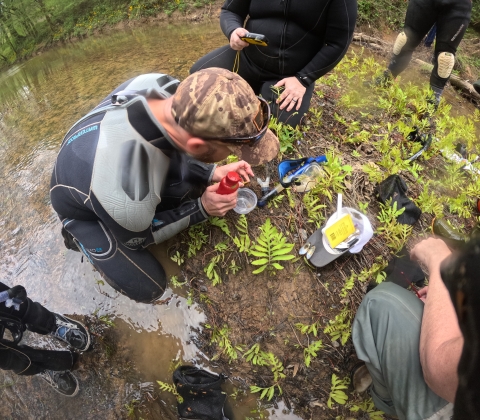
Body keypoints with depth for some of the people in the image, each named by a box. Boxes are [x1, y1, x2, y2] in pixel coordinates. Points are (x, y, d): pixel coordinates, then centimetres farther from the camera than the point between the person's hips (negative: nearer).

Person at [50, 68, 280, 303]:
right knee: (147, 288, -4)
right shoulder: (127, 197, -46)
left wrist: (211, 173, -15)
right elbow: (136, 238, -20)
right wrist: (201, 209, -19)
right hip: (83, 208, -5)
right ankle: (80, 235, 15)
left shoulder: (162, 87, -28)